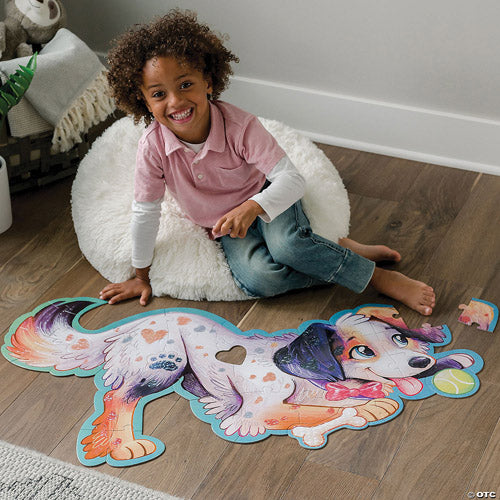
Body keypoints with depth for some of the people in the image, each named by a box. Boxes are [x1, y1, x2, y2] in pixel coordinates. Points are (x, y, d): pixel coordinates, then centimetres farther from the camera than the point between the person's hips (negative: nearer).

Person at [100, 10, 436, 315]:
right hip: (225, 225, 2)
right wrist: (141, 277, -1)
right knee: (256, 279, -29)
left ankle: (379, 277, -19)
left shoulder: (239, 127, -28)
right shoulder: (153, 147, -22)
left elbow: (292, 179, -30)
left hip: (266, 197, -2)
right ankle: (343, 254, -14)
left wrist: (251, 208, -50)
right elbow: (145, 213, -9)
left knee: (286, 244, -36)